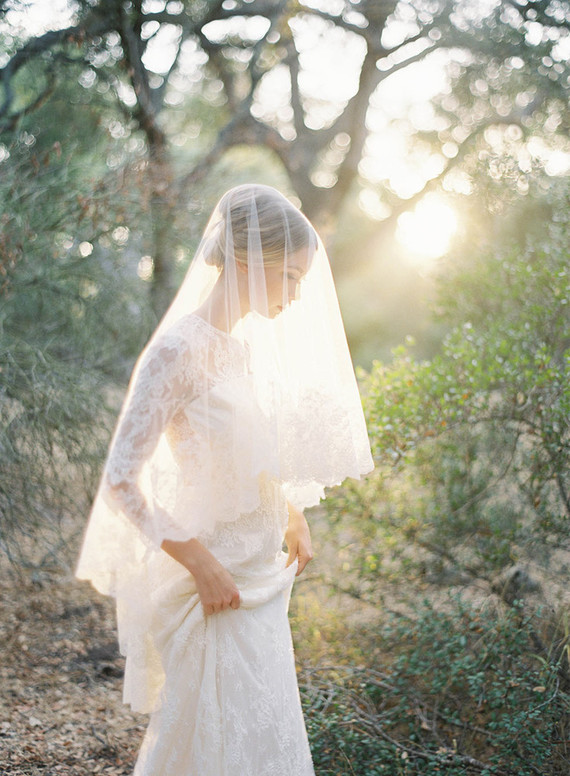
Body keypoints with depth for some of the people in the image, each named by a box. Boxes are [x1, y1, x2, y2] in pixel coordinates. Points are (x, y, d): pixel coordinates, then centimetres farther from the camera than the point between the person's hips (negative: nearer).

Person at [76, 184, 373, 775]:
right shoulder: (179, 350, -20)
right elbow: (121, 479, -20)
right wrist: (202, 564, -19)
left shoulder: (250, 343, 5)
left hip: (261, 571, 8)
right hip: (215, 580, -8)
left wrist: (293, 517, 12)